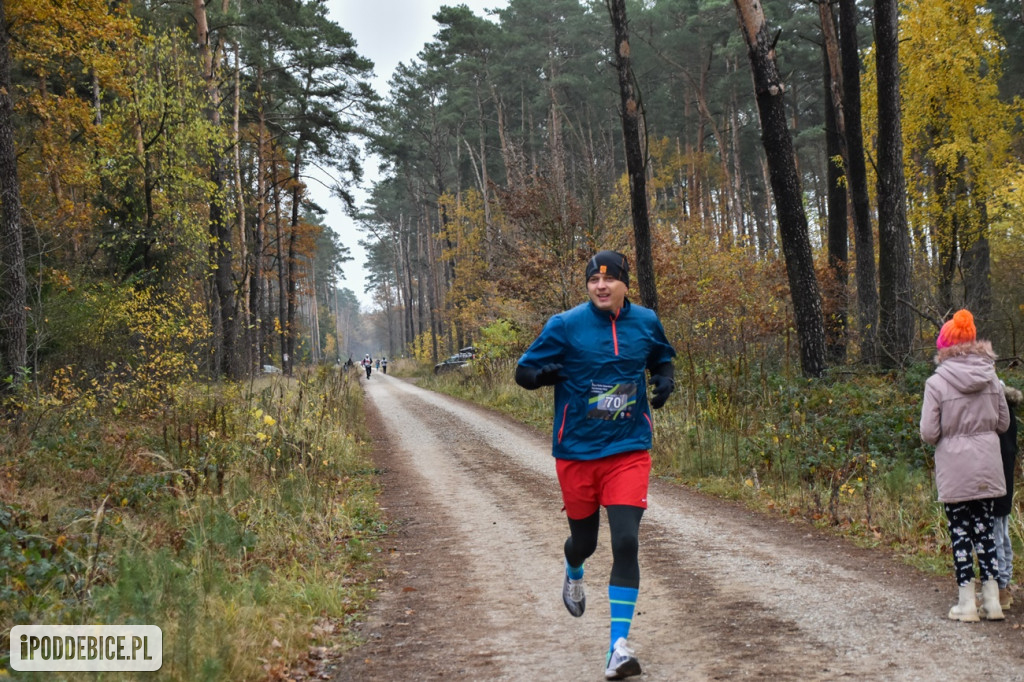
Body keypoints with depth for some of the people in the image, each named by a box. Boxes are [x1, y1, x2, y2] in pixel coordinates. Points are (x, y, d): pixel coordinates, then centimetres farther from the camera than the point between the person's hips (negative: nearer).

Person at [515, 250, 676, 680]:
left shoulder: (646, 322, 2)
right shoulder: (564, 326, -8)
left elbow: (661, 358, 22)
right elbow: (524, 371, -3)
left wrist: (665, 380, -1)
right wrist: (543, 374, -26)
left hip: (629, 452, 1)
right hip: (576, 454, -1)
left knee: (626, 542, -13)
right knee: (584, 540, 14)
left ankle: (619, 646, -5)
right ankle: (573, 576, 54)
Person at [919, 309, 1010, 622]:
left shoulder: (937, 383, -13)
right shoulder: (991, 378, -1)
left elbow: (928, 434, -13)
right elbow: (1003, 422, 6)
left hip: (954, 471, -4)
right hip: (987, 468, 4)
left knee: (960, 532, 5)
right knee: (984, 529, 13)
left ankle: (967, 603, 9)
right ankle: (992, 599, 13)